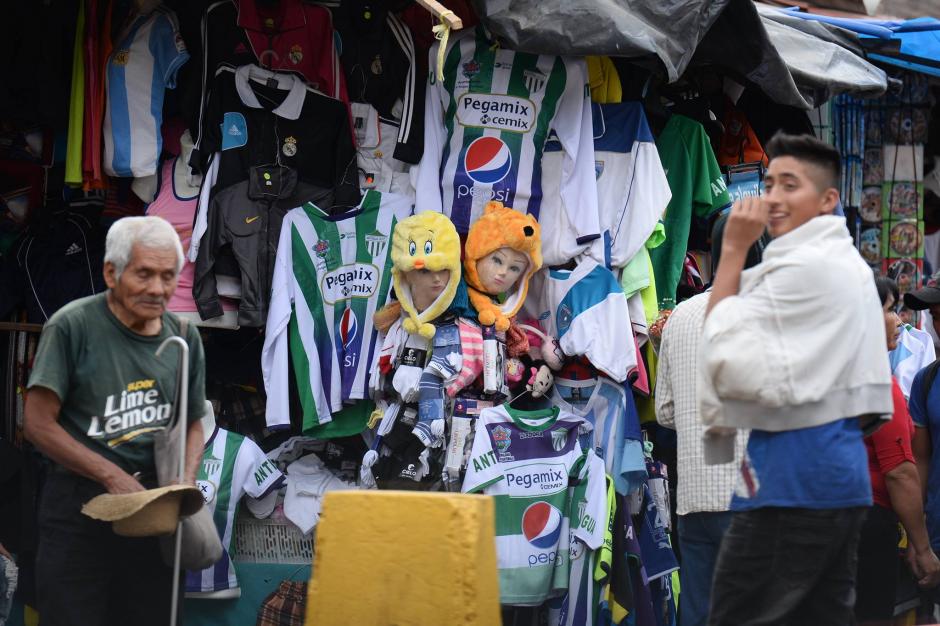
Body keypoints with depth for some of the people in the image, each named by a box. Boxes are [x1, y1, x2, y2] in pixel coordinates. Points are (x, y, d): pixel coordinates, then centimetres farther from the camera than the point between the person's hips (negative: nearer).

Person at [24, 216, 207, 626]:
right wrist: (114, 477, -15)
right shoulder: (72, 327, -10)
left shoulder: (184, 339, 6)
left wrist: (185, 481, -5)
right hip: (79, 503, -4)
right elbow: (39, 424, -10)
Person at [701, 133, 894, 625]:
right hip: (840, 464, 10)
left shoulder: (802, 266, -15)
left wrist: (733, 251, -9)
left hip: (792, 470, -10)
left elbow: (725, 354, -13)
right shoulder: (848, 263, 19)